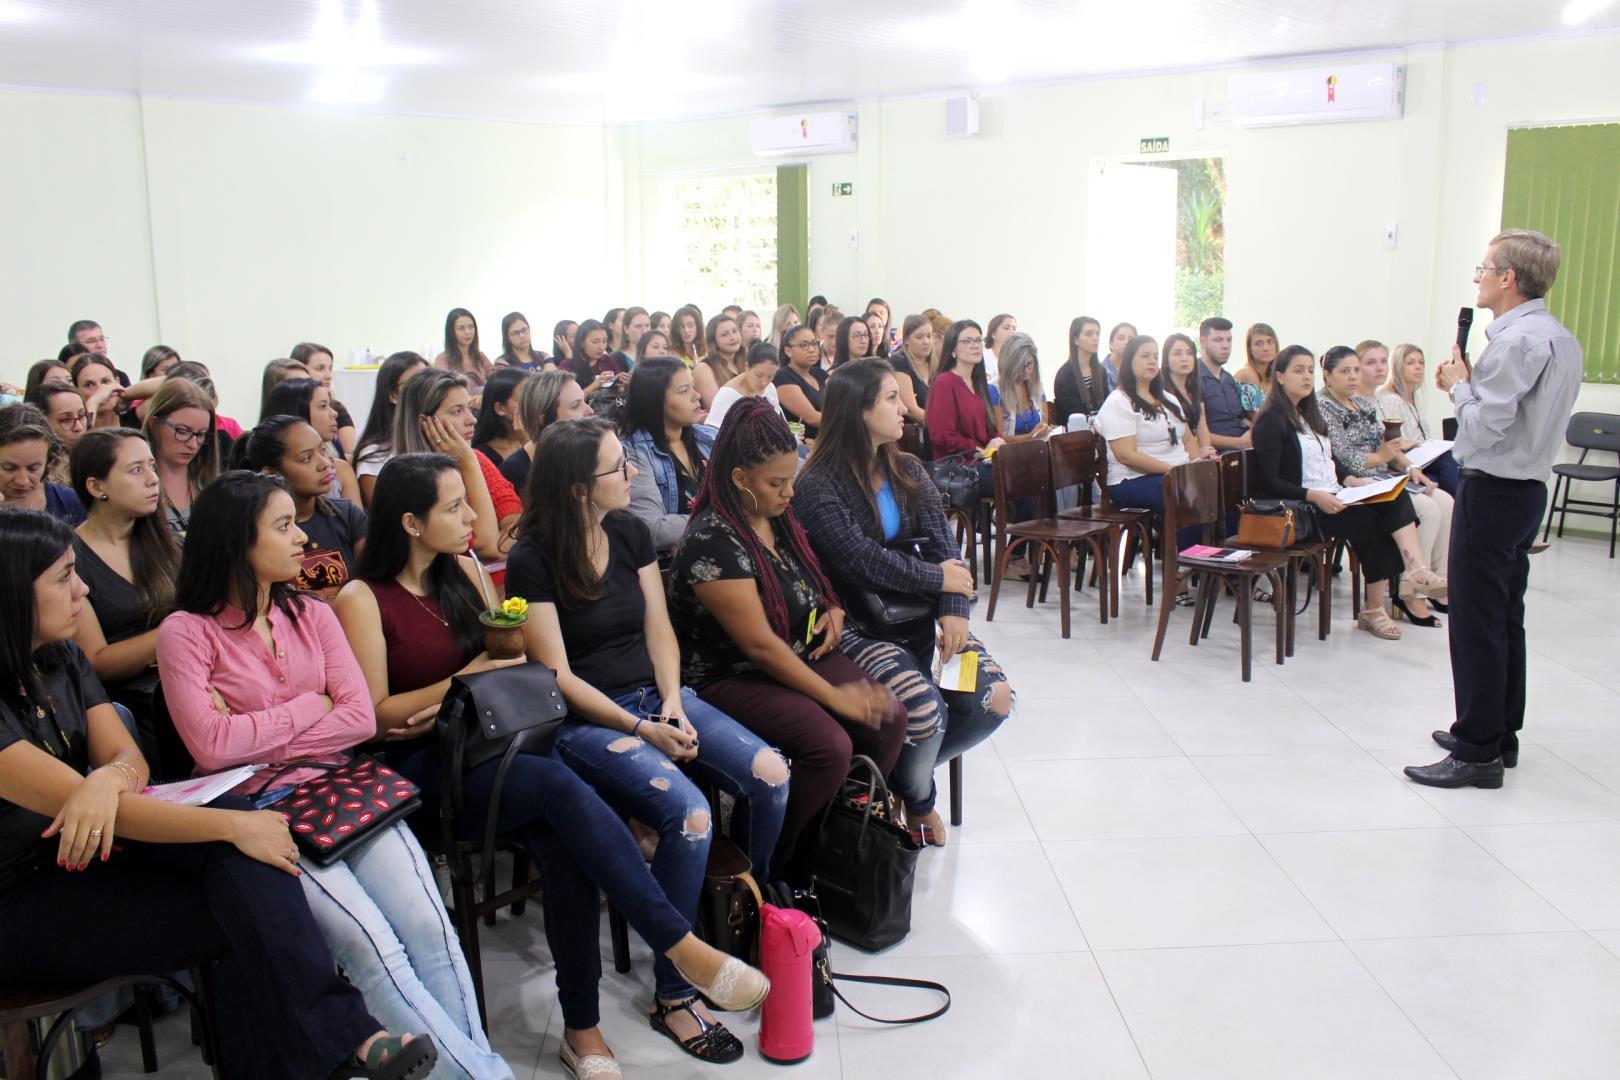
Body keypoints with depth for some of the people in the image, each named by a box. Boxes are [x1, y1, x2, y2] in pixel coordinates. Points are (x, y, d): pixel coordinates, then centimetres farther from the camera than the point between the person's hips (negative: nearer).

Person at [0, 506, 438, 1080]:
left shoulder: (62, 659, 5)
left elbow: (130, 758, 0)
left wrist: (111, 777, -26)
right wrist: (232, 824, -28)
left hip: (81, 854, 6)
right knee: (245, 921, -22)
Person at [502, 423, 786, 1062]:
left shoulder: (630, 532, 8)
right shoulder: (532, 560, -10)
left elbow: (658, 629, 9)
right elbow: (556, 674, -11)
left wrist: (673, 704, -8)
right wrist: (639, 728, -18)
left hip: (657, 697, 6)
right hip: (585, 719, -6)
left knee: (770, 775, -18)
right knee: (690, 816, -30)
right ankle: (673, 997, -12)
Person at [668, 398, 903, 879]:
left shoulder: (778, 517, 5)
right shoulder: (712, 541, -21)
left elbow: (806, 577, 27)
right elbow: (759, 643, -22)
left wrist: (833, 608, 4)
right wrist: (833, 695, -19)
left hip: (801, 655, 8)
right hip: (733, 678, -8)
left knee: (889, 719, -12)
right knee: (830, 746, -28)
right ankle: (769, 864, -7)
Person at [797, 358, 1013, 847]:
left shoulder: (908, 471, 10)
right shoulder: (818, 485, -11)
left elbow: (942, 544, 2)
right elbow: (863, 561, -20)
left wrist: (954, 608, -14)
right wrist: (940, 578, -12)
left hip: (920, 614, 7)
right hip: (856, 624, -6)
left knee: (994, 700, -12)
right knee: (925, 710, -28)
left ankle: (906, 766, 16)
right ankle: (916, 799, 7)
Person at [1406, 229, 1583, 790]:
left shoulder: (1517, 341, -19)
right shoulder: (1563, 339, 12)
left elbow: (1484, 426, -21)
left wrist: (1458, 384, -5)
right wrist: (1469, 383, 7)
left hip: (1492, 491, -10)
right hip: (1529, 488, 10)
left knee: (1477, 623, -5)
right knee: (1505, 617, 17)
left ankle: (1477, 753, 1)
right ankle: (1501, 734, 28)